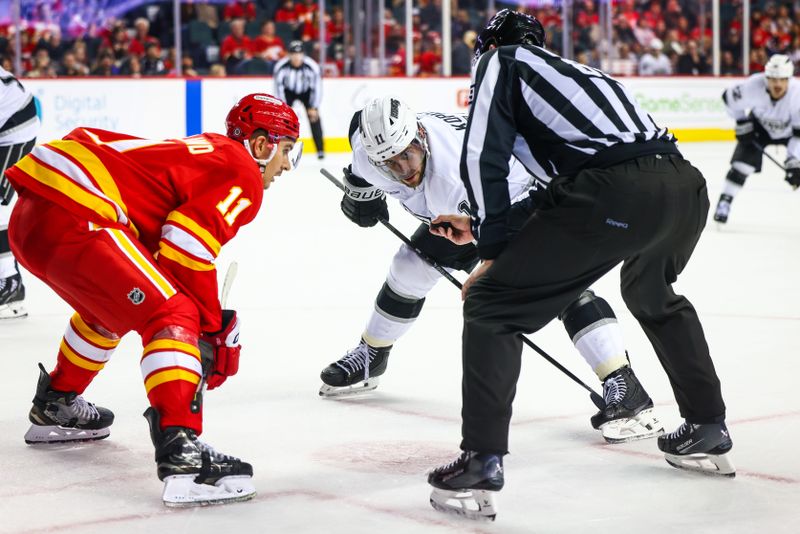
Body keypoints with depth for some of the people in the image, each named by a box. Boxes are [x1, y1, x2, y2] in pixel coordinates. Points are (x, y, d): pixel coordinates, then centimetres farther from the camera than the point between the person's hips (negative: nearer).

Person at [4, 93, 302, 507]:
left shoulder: (202, 153, 29)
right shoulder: (243, 177, 1)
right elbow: (187, 248, -12)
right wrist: (212, 330, -2)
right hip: (72, 219, -10)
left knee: (110, 306, 33)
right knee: (172, 316, -13)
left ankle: (55, 407, 49)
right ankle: (181, 453, -26)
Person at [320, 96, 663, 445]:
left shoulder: (460, 174, -43)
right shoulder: (372, 137, -22)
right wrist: (360, 191, 13)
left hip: (525, 194, -7)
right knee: (410, 268, 8)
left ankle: (624, 389, -33)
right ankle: (369, 357, 33)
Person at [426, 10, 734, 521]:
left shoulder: (502, 60, 16)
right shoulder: (569, 69, 37)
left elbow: (483, 158, 3)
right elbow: (552, 199, 37)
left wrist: (494, 250, 11)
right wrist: (481, 226, 43)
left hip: (614, 194, -8)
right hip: (688, 186, 8)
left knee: (490, 304, 4)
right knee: (652, 294, 38)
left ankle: (482, 463, -3)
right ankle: (708, 432, 42)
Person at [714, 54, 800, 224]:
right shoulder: (754, 86, -33)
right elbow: (729, 97, -12)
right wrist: (742, 123, -11)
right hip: (759, 125, 0)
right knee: (743, 161, -13)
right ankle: (724, 202, -1)